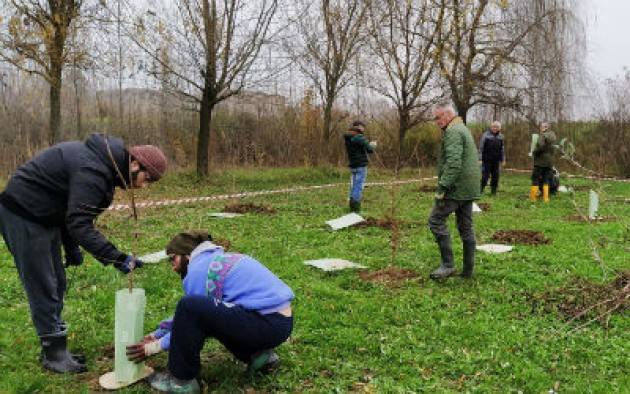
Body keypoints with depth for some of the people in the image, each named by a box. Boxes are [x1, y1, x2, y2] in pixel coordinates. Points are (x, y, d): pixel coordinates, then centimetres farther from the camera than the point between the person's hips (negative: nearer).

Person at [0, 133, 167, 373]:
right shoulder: (92, 171, -28)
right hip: (22, 215, -10)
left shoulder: (104, 162, 4)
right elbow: (79, 224, -31)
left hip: (42, 215, 10)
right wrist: (116, 258, -30)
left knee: (57, 283, 12)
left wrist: (72, 248, 12)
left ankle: (55, 348, 22)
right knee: (43, 286, -3)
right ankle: (53, 354, 8)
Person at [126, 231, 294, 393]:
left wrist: (155, 346, 5)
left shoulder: (199, 268, -8)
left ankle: (182, 380, -3)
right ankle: (258, 354, 18)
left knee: (190, 308, -18)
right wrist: (157, 334, 26)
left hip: (269, 325, -10)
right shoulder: (216, 259, 20)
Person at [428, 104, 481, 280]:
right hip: (468, 188, 10)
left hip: (456, 187, -10)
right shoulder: (463, 129, 21)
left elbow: (453, 163, -24)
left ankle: (448, 264, -6)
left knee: (436, 220, -5)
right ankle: (468, 270, 16)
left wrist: (442, 187, -24)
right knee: (466, 227, 11)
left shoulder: (453, 132, -13)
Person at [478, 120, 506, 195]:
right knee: (485, 176, -7)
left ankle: (493, 192, 16)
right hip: (487, 160, -5)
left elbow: (502, 149, 16)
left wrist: (503, 160, 14)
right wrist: (480, 159, -13)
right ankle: (480, 191, 1)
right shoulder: (486, 135, -6)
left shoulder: (500, 136, 9)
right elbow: (481, 147, -7)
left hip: (496, 161, 5)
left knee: (495, 177, 7)